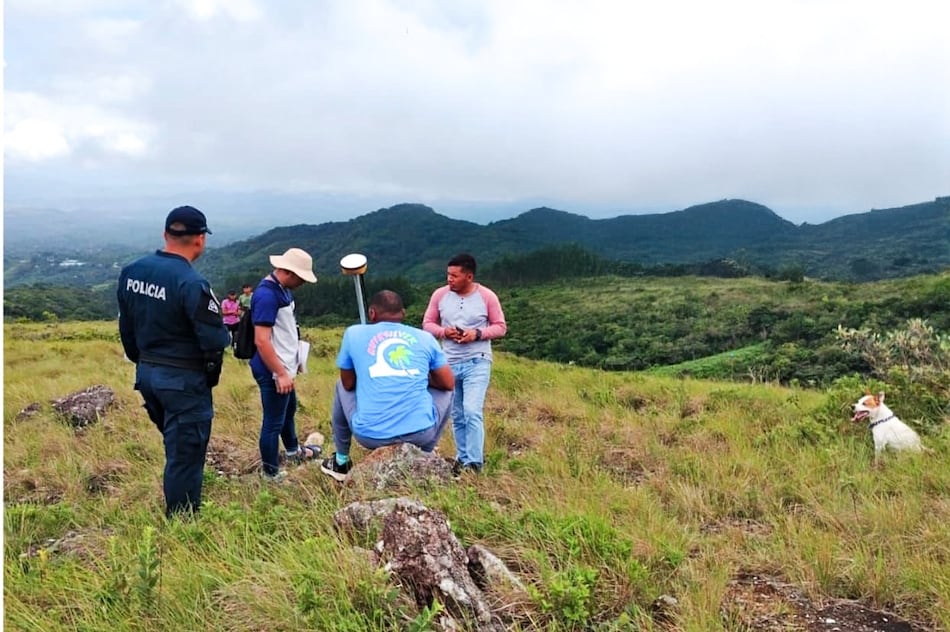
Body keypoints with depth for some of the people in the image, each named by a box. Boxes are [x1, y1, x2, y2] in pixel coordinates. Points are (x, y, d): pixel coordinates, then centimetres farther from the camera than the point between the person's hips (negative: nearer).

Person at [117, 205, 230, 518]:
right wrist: (211, 374, -3)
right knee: (185, 455, 4)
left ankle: (176, 513, 36)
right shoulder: (191, 283, -23)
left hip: (146, 374, 8)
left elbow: (126, 328, 11)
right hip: (184, 381, -8)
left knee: (177, 445, 25)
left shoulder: (131, 272, 2)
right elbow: (215, 340, -23)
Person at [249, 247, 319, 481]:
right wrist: (280, 373, -24)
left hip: (284, 367, 10)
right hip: (273, 372, -10)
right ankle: (270, 472, 20)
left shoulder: (283, 289, 6)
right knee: (274, 421, 4)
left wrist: (291, 362, 20)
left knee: (289, 409, 28)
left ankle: (293, 449, 50)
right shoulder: (267, 295, -25)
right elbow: (261, 340, -28)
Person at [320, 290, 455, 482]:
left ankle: (341, 462, 37)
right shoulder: (425, 337, 9)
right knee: (445, 390, 30)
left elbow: (348, 384, 15)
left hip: (371, 435, 0)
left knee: (341, 386, 29)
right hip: (421, 433, 0)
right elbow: (448, 383, 15)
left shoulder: (354, 333, 7)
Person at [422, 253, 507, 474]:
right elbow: (427, 323, 7)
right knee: (457, 416, 12)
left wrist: (477, 334, -17)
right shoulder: (440, 295, 0)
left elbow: (500, 327, 0)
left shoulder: (487, 296, -6)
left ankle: (474, 463, -7)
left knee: (472, 412, -15)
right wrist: (443, 332, -14)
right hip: (449, 363, 4)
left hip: (477, 363, -3)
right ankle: (463, 458, 26)